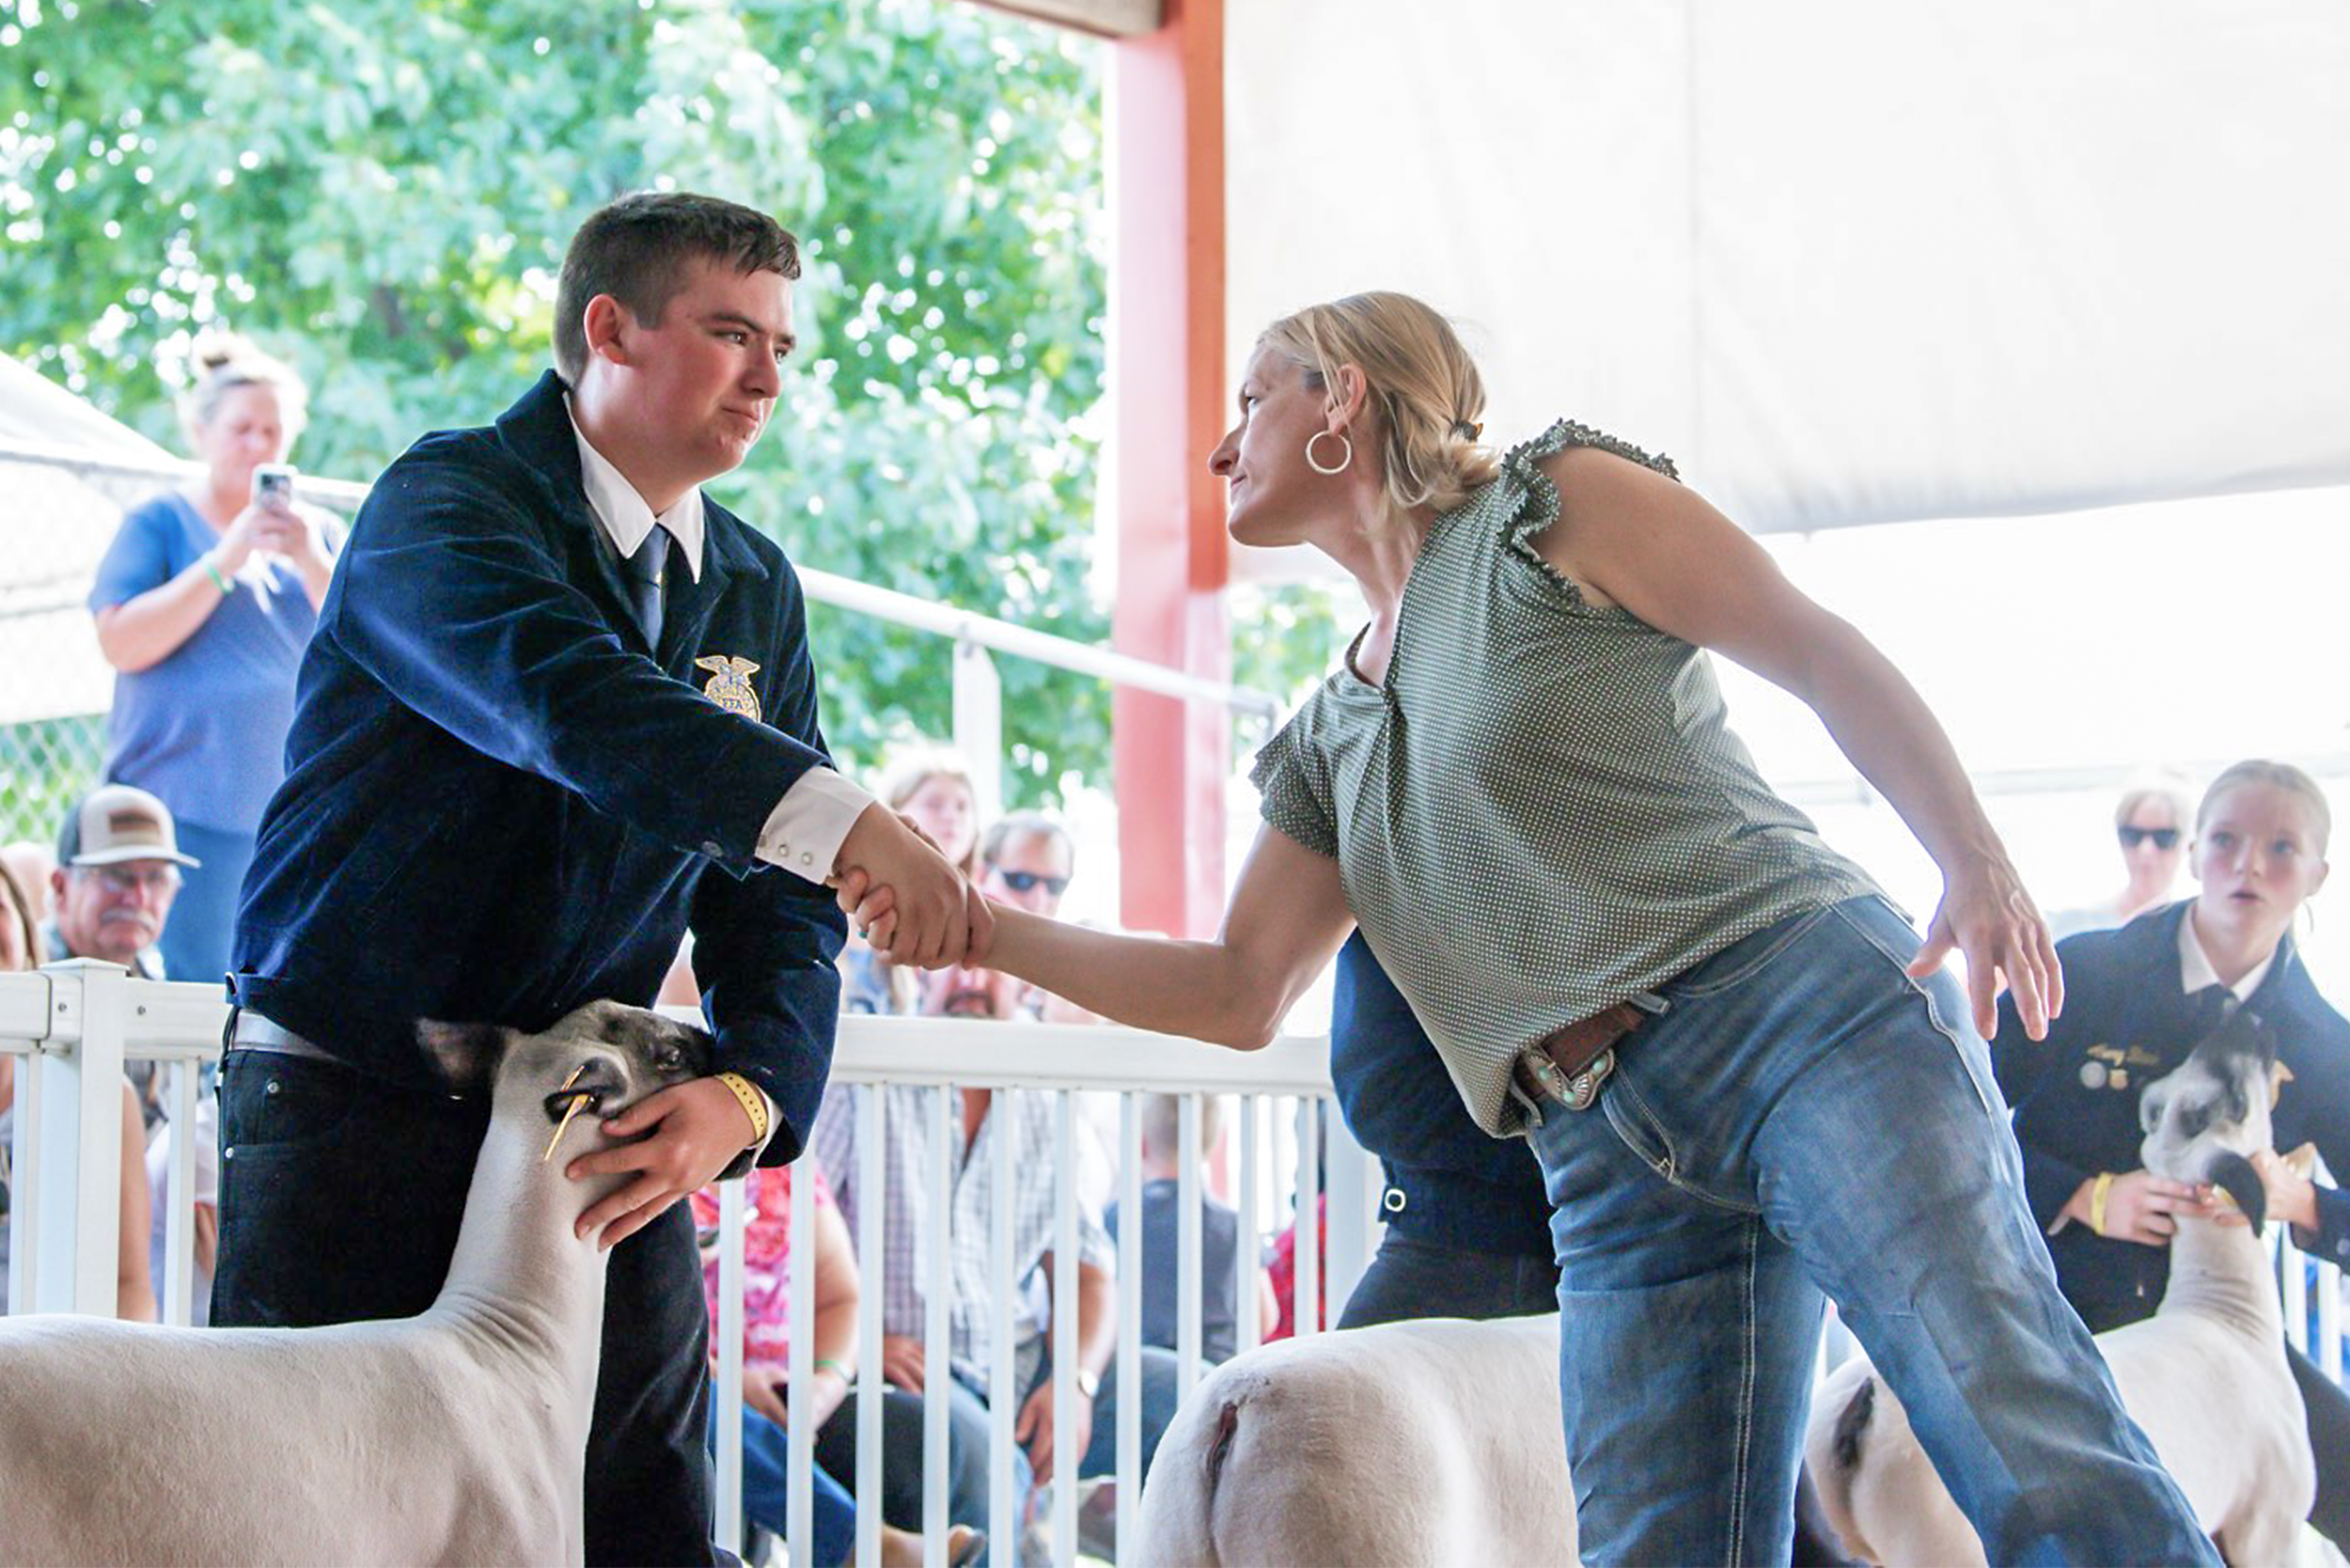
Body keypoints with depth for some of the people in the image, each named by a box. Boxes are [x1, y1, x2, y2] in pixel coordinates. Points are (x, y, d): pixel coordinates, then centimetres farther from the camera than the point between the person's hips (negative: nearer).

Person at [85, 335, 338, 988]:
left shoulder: (315, 531, 14)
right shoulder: (159, 523, 3)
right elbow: (121, 642, -11)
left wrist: (311, 562, -12)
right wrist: (227, 558, -14)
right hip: (182, 808, -4)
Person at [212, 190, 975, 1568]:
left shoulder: (757, 593, 12)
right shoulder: (448, 507, -8)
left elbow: (778, 908, 5)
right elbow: (562, 693, -31)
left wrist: (745, 1095, -16)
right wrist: (843, 821, -43)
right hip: (355, 1114, -5)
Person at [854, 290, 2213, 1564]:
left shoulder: (1550, 504, 7)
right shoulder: (1330, 745, 26)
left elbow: (1822, 652, 1)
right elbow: (1241, 993, 25)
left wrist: (1978, 866, -13)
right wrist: (986, 929, 16)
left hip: (1802, 1009, -6)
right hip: (1616, 1167, 7)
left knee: (2027, 1450, -21)